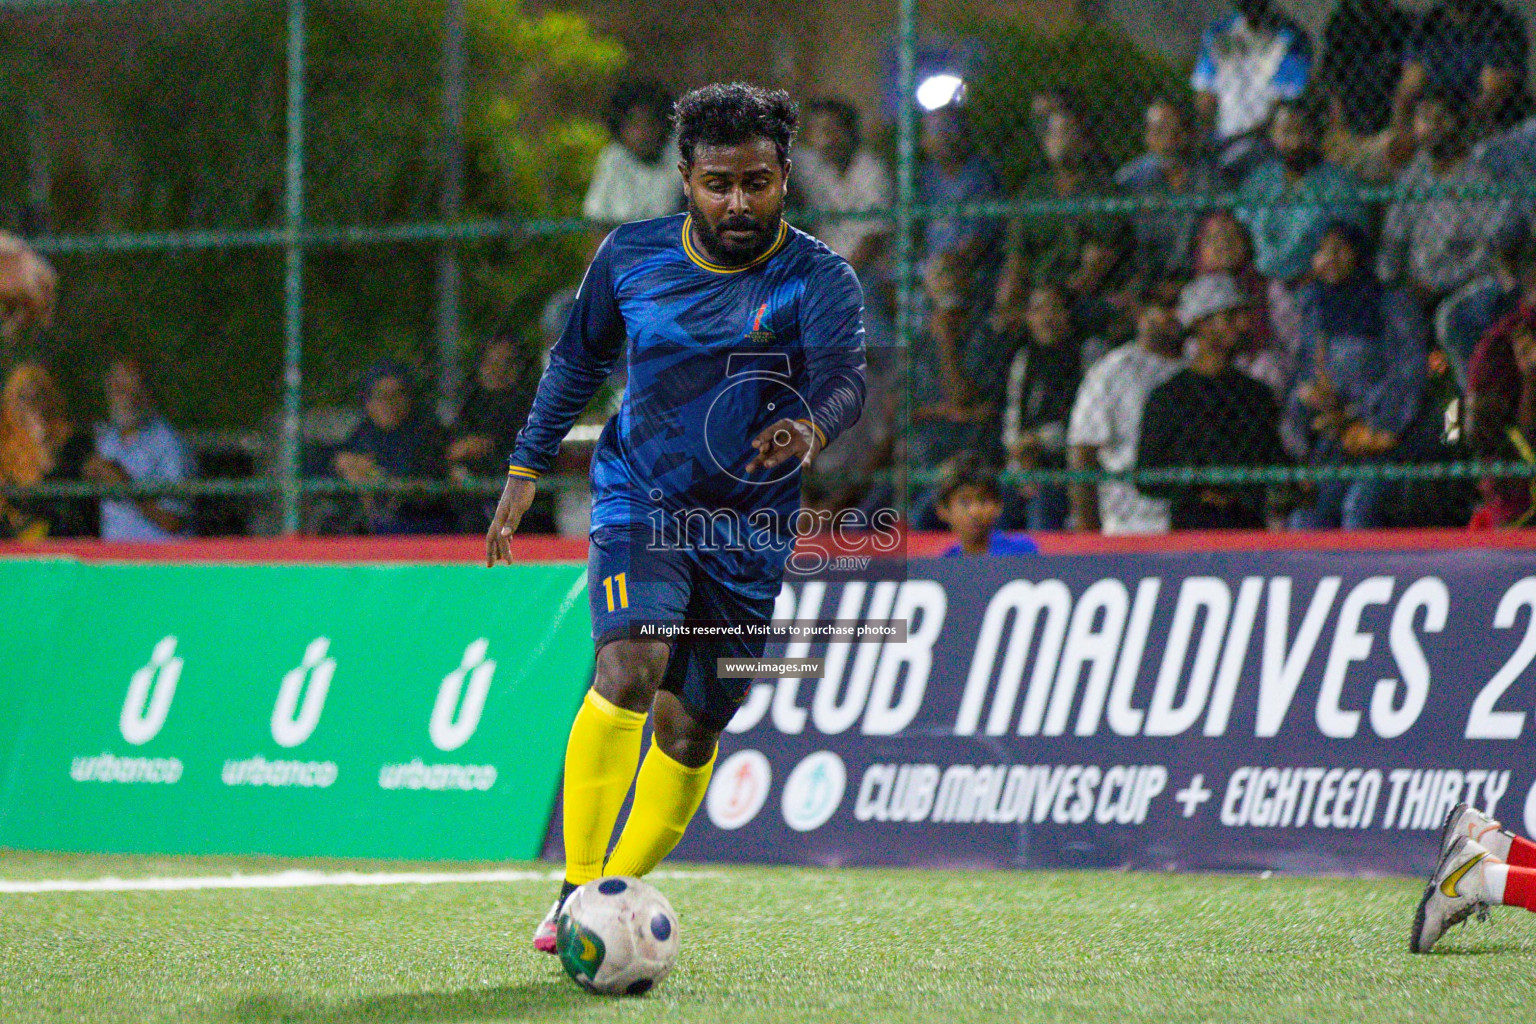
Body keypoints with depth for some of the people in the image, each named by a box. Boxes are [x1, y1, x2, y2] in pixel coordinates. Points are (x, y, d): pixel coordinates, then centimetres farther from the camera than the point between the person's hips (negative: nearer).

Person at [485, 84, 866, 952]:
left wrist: (811, 429, -48)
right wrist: (527, 469, 16)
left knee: (691, 729, 4)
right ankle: (577, 896, -22)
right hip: (639, 500, -1)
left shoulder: (820, 280, -9)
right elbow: (580, 360, 17)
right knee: (629, 669, -24)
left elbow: (847, 378, -26)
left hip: (748, 534, 1)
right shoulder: (631, 256, 0)